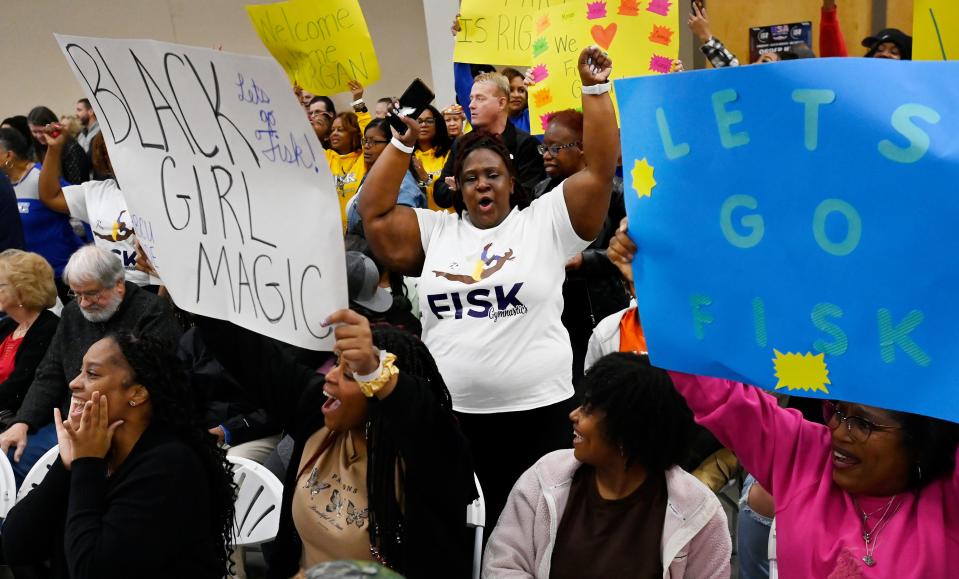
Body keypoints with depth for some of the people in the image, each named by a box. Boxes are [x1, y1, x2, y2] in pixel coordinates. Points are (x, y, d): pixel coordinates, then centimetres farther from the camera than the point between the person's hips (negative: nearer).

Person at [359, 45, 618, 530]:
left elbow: (600, 170, -5)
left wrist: (595, 90, -9)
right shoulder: (436, 231, 10)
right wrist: (403, 143, 3)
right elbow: (374, 212, 7)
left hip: (537, 412, -2)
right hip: (451, 414, 3)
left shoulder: (544, 222, 1)